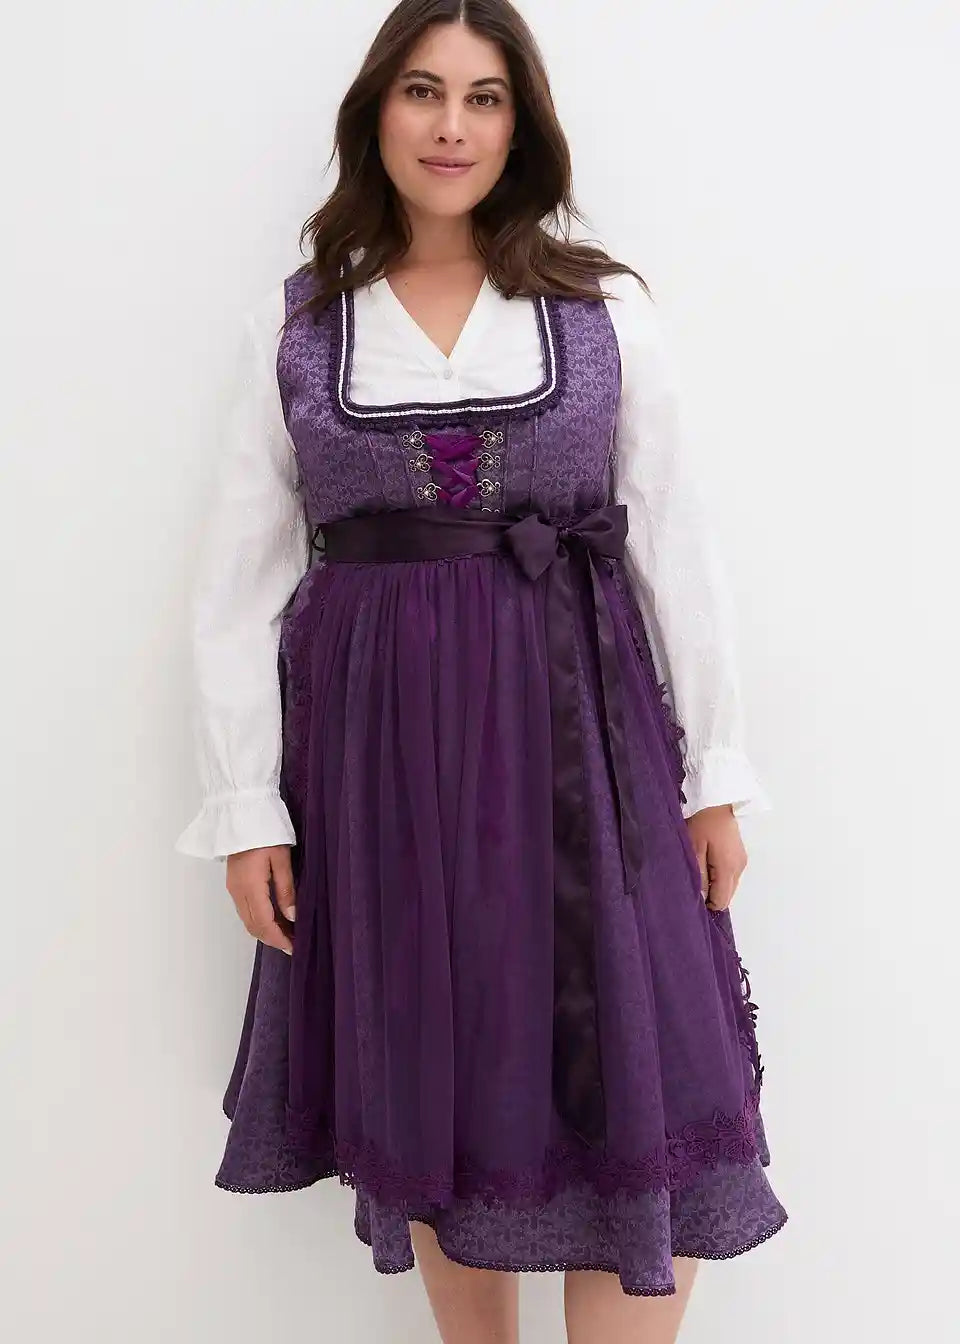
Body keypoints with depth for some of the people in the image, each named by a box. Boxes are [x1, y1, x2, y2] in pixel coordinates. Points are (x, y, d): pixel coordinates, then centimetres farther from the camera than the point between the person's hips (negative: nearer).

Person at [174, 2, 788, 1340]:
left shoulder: (607, 308, 4)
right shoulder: (293, 323, 5)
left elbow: (677, 549, 5)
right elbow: (240, 578, 4)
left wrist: (717, 776, 2)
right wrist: (244, 807, -1)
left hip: (576, 734, 0)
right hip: (377, 745, 1)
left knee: (645, 1115, -3)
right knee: (434, 1102, 10)